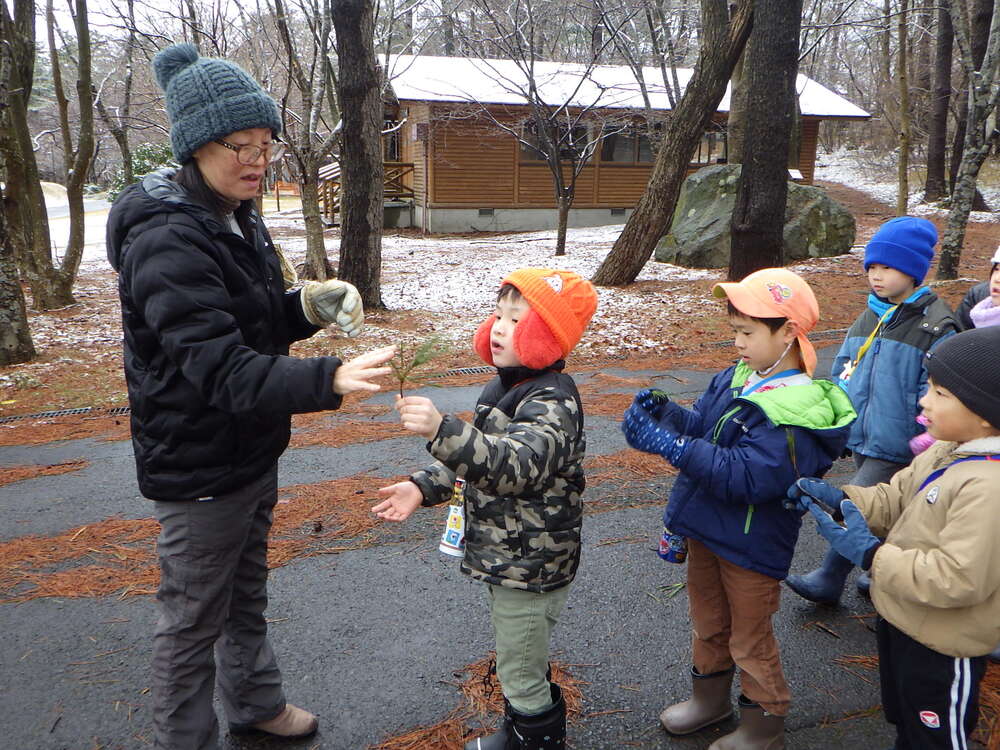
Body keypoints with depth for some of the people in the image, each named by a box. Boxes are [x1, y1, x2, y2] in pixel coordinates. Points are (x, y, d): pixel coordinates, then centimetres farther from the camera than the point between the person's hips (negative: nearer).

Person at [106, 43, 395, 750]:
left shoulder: (239, 218, 4)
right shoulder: (167, 239, -25)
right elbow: (220, 369, -34)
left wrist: (309, 306, -7)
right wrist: (329, 380, -48)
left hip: (252, 453, 9)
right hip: (197, 471, -9)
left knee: (247, 592, 25)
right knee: (194, 618, 11)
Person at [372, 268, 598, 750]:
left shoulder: (553, 403, -24)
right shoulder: (505, 387, 5)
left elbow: (515, 463, -41)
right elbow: (476, 456, 15)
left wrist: (443, 430, -54)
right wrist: (424, 487, 1)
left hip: (531, 567, -9)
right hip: (502, 558, 9)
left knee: (522, 676, 9)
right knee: (517, 663, 28)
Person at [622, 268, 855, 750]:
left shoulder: (795, 412, -27)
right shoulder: (738, 377, -2)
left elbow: (745, 475, -33)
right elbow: (702, 425, 3)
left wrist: (671, 445, -38)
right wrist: (664, 412, -18)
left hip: (751, 547, -7)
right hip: (705, 529, 8)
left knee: (750, 642, 14)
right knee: (709, 623, 26)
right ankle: (710, 698, 49)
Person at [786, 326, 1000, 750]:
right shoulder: (944, 453, -3)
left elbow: (959, 578, -36)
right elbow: (892, 500, 6)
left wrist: (871, 554, -31)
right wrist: (838, 499, -11)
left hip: (942, 650, -8)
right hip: (902, 621, 8)